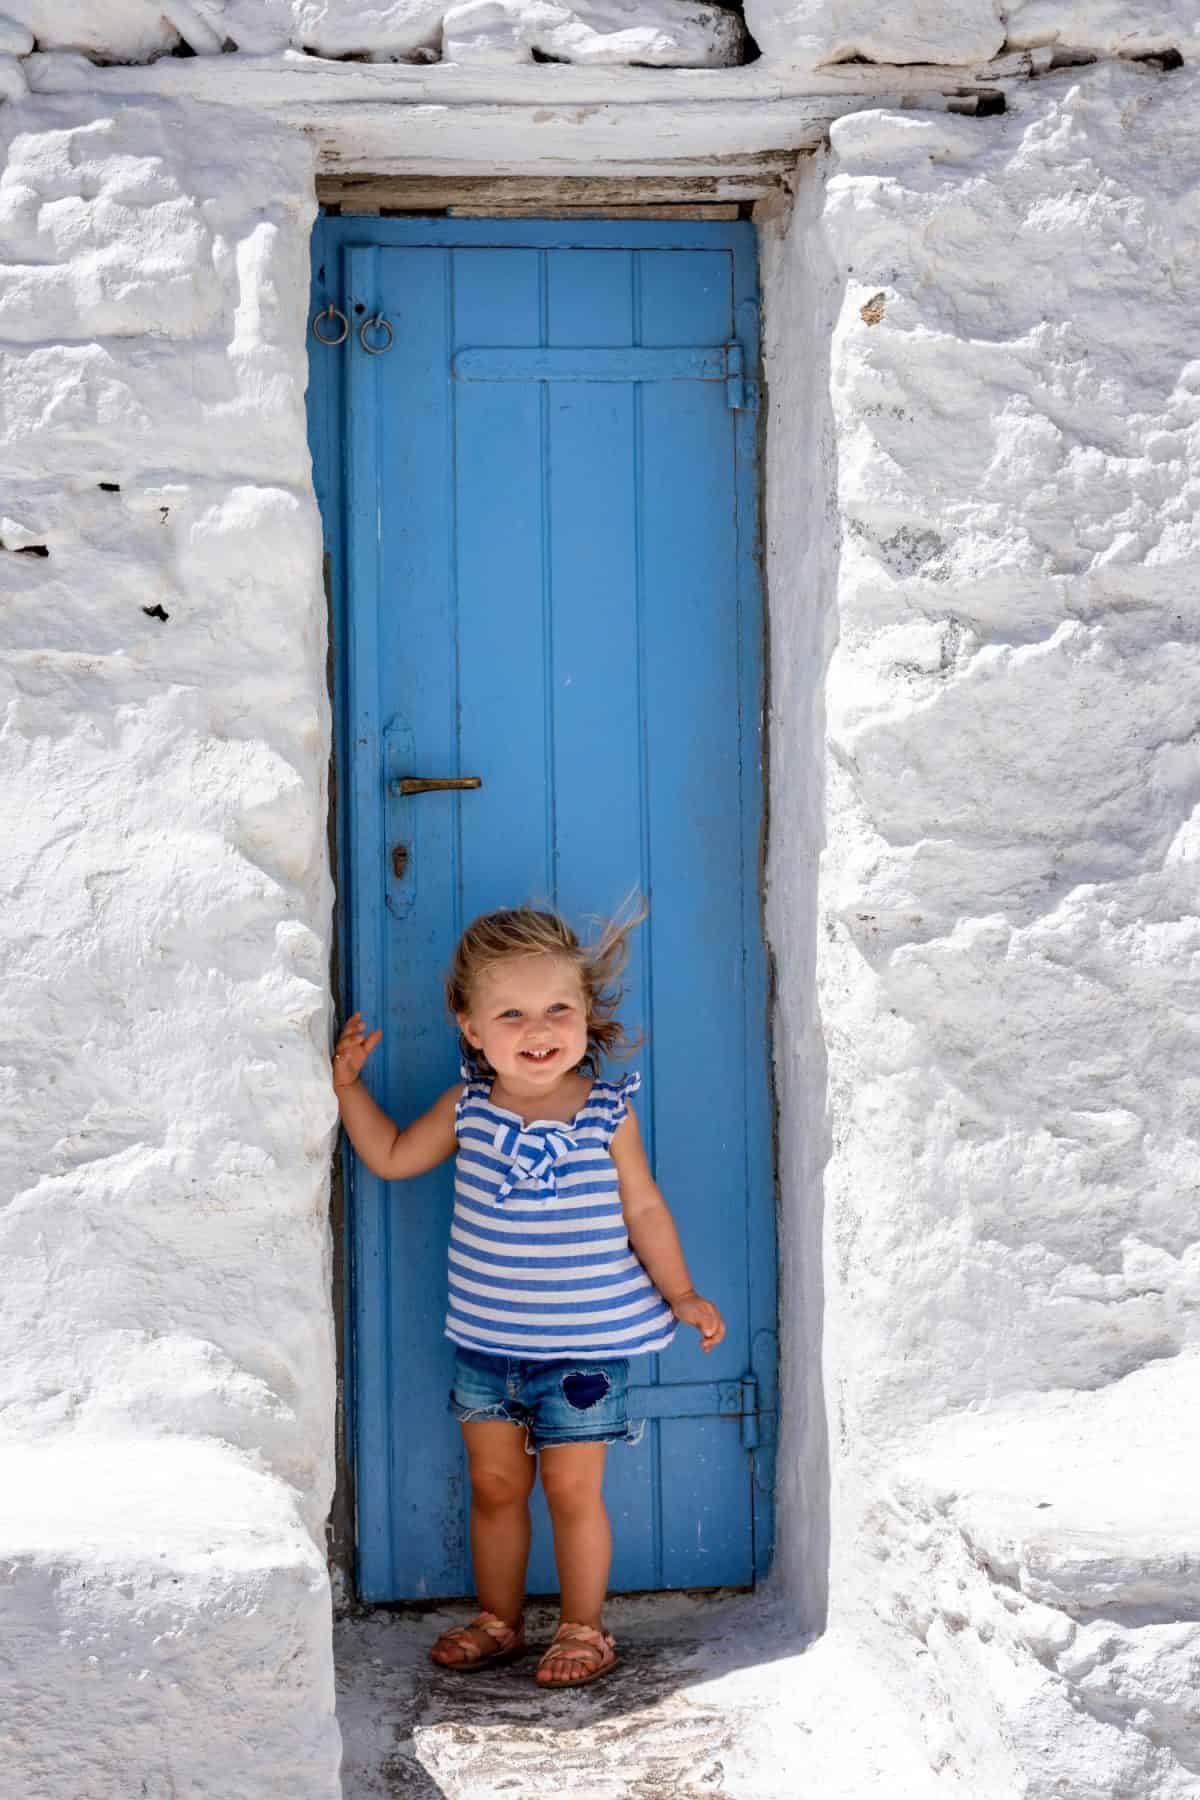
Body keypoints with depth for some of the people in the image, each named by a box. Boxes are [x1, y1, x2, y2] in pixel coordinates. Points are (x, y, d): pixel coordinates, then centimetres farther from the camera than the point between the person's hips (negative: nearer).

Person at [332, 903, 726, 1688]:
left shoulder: (607, 1113, -10)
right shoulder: (468, 1109, -3)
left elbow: (643, 1208, 0)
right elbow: (392, 1157, 11)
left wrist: (681, 1293, -2)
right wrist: (349, 1083, 3)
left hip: (584, 1344, -3)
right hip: (486, 1341, 3)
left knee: (572, 1489, 5)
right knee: (494, 1484, 14)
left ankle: (584, 1629, 23)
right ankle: (499, 1620, 32)